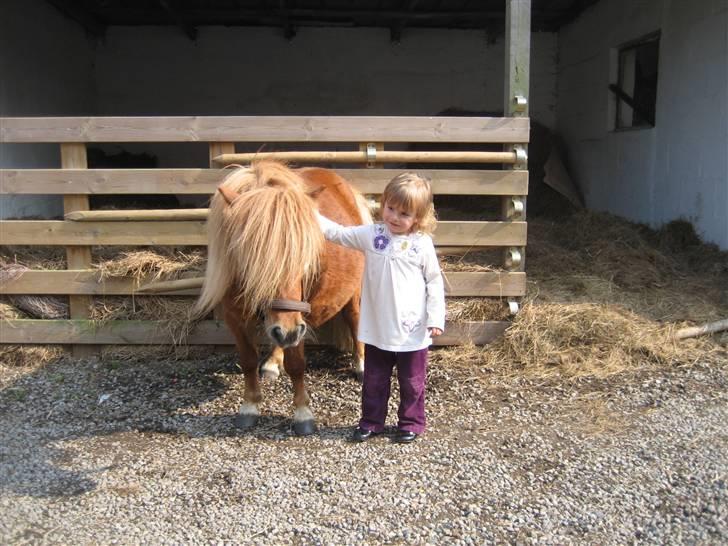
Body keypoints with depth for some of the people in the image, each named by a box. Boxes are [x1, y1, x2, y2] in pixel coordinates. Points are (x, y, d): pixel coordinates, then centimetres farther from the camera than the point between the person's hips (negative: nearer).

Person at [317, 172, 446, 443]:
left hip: (412, 331, -2)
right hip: (377, 329, 2)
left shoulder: (422, 244, -8)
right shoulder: (371, 235, -2)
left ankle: (411, 423, 31)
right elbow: (338, 233, 0)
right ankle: (371, 421, 32)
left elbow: (435, 282, -3)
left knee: (411, 381, 13)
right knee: (374, 379, 16)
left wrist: (436, 318, -8)